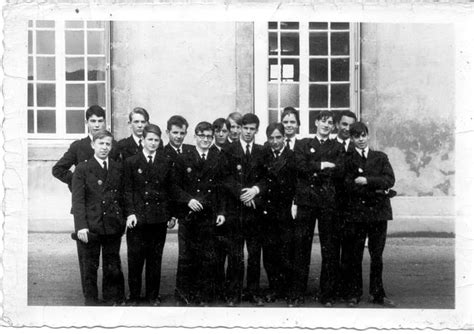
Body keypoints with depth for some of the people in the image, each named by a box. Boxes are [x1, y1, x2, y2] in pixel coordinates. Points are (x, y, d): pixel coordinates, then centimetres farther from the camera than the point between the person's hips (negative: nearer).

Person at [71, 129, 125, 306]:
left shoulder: (118, 169, 9)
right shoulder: (82, 169, -1)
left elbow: (123, 196, 13)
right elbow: (77, 200, -6)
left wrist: (122, 221, 5)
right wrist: (81, 226, -15)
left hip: (113, 225, 3)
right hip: (90, 226, -2)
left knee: (112, 265, 8)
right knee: (89, 266, 6)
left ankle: (112, 298, 21)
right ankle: (90, 299, 19)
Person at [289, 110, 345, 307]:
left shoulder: (337, 147, 16)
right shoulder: (302, 145, 15)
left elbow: (339, 171, -1)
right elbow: (300, 167, -2)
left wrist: (314, 171, -4)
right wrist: (322, 165, -5)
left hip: (328, 201, 1)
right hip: (306, 200, 0)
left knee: (329, 250, 0)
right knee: (301, 248, -1)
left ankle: (327, 295, 7)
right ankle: (297, 294, 4)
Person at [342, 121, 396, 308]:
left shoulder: (380, 157, 12)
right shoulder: (347, 160, 6)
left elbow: (390, 180, -1)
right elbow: (349, 186, -7)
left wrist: (367, 181, -12)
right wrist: (377, 190, -10)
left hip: (378, 211, 2)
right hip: (355, 213, -1)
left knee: (377, 256, 5)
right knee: (354, 256, 1)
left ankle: (378, 294, 14)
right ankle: (353, 294, 10)